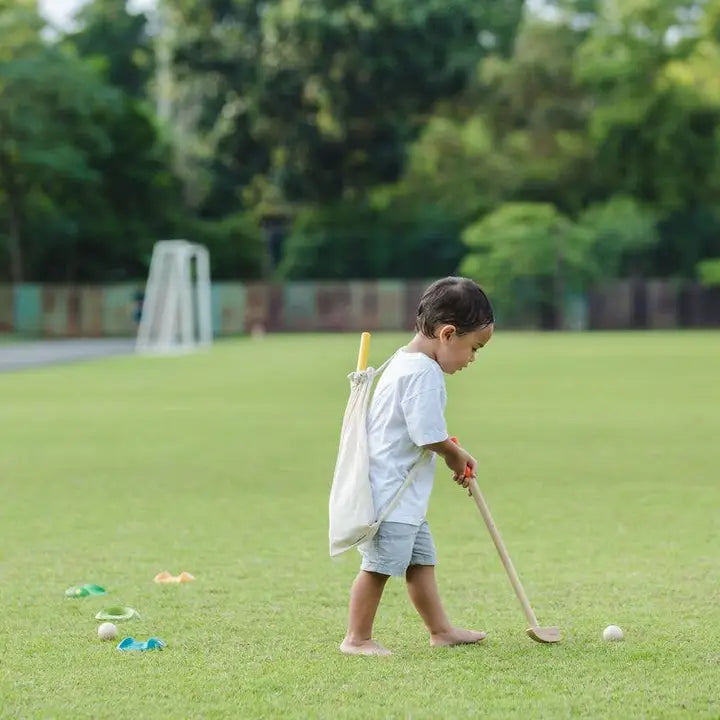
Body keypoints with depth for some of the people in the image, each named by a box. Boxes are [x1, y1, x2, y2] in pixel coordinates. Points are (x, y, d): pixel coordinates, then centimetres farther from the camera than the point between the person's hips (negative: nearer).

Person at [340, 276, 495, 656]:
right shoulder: (423, 373, -21)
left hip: (404, 495, 11)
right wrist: (457, 457, -4)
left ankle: (441, 630, 25)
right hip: (390, 493, -11)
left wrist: (456, 453, 13)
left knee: (421, 560, 17)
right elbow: (430, 437, -24)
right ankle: (357, 639, 4)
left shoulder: (405, 362, 13)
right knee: (378, 566, -4)